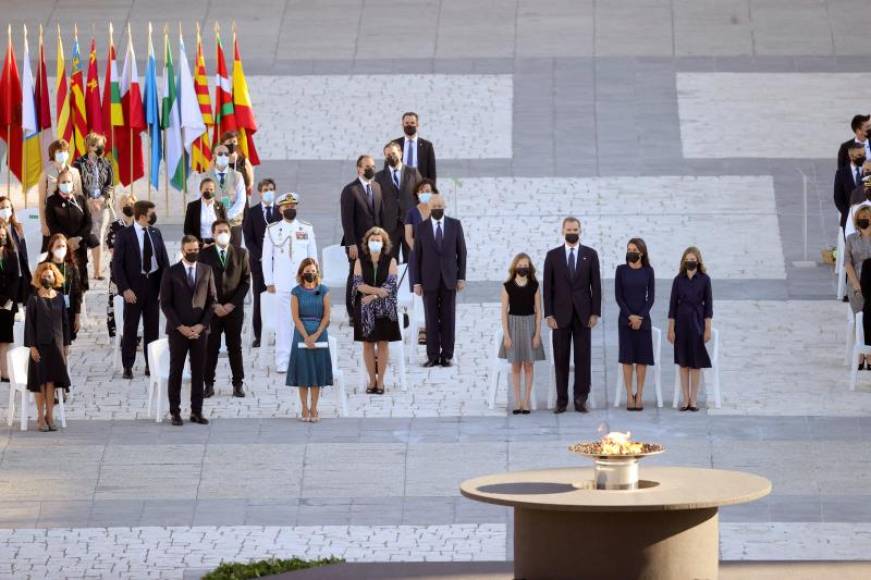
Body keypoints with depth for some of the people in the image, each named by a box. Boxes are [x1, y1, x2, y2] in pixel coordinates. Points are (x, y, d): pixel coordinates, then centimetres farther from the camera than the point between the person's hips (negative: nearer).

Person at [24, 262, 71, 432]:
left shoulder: (59, 298, 7)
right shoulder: (34, 299, -4)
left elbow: (65, 322, 11)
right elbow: (29, 324, -6)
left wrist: (66, 343, 7)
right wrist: (32, 346, -12)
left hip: (56, 344, 3)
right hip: (40, 345, -3)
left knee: (52, 380, 3)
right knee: (41, 381, 0)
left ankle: (50, 416, 9)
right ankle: (41, 418, 7)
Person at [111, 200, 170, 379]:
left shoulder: (155, 233, 7)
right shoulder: (124, 235, -8)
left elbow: (164, 260, 9)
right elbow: (117, 264, -9)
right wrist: (125, 289, -16)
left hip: (153, 284, 4)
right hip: (134, 285, -4)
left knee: (152, 326, 8)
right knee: (130, 327, 1)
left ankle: (150, 365, 16)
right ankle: (127, 366, 7)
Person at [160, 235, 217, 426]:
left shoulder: (206, 271, 7)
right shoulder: (171, 272, -1)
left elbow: (212, 301, 7)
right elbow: (165, 303, -3)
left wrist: (202, 325, -5)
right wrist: (180, 327, -11)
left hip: (200, 329, 2)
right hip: (178, 330, -2)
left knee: (198, 371, 3)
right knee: (176, 371, 0)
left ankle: (197, 411, 8)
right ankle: (175, 413, 5)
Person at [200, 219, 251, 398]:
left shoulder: (241, 254, 5)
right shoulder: (205, 254, 1)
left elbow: (246, 281, 3)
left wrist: (232, 304, -7)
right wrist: (214, 305, -10)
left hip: (234, 308, 1)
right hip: (211, 308, -1)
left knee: (235, 346, 6)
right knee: (210, 347, 0)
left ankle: (238, 384, 11)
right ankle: (208, 384, 5)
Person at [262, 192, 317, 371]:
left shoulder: (307, 229, 8)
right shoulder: (272, 230, 5)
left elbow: (313, 256, 10)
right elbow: (266, 258, 6)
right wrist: (269, 282, 0)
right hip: (282, 285, -1)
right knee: (283, 322, -2)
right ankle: (282, 362, 2)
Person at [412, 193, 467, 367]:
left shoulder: (455, 225, 1)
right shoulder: (422, 227, 0)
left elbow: (461, 252, 3)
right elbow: (417, 256, 1)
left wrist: (461, 277, -2)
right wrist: (416, 282, -4)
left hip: (449, 279, 0)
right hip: (429, 279, 0)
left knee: (448, 318, 2)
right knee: (431, 319, 1)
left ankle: (446, 356, 7)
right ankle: (433, 356, 5)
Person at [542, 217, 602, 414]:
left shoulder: (590, 255, 5)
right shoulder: (552, 255, 4)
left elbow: (596, 285, 4)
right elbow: (547, 287, 3)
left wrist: (595, 312, -3)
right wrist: (549, 314, -5)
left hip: (583, 314, 0)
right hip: (560, 314, 0)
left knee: (583, 357, -1)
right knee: (561, 359, 1)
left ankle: (581, 399, 2)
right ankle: (561, 400, 4)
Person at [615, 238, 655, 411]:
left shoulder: (648, 271, 3)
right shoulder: (621, 270, 2)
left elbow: (651, 297, 1)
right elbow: (618, 296, -1)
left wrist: (641, 317, -10)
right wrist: (630, 316, -11)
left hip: (643, 319, 1)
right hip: (625, 318, -1)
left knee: (642, 357, 0)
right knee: (627, 357, -3)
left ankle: (639, 395, 4)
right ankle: (629, 396, -2)